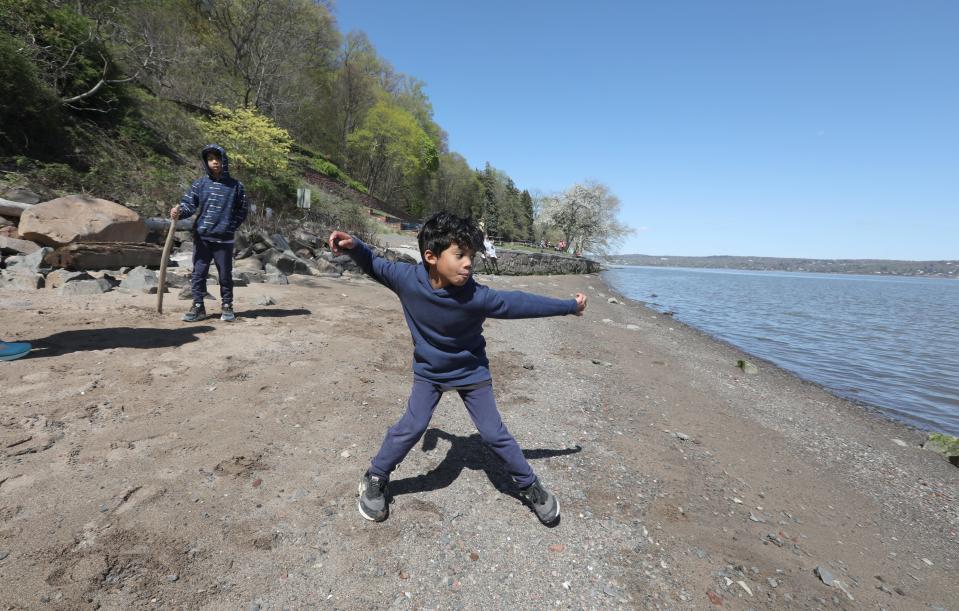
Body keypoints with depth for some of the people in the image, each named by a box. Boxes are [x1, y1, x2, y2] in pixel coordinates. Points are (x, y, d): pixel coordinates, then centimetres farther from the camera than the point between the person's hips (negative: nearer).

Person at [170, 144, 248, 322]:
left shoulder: (235, 185, 3)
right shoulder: (199, 184, 5)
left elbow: (242, 210, 9)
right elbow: (188, 204, -1)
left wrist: (231, 226, 0)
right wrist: (179, 211, -22)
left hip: (224, 239, -1)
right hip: (202, 237, 1)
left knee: (225, 274, 7)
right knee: (198, 273, 4)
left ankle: (227, 306, 20)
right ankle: (198, 307, 14)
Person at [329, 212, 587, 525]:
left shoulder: (475, 296, -32)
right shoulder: (407, 278, -25)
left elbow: (520, 303, -23)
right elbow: (375, 265, -6)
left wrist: (569, 306, -16)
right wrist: (354, 247, -26)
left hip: (471, 371, -1)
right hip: (428, 371, 1)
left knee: (494, 433, 4)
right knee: (410, 427, -2)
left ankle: (529, 485, 25)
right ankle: (375, 479, 24)